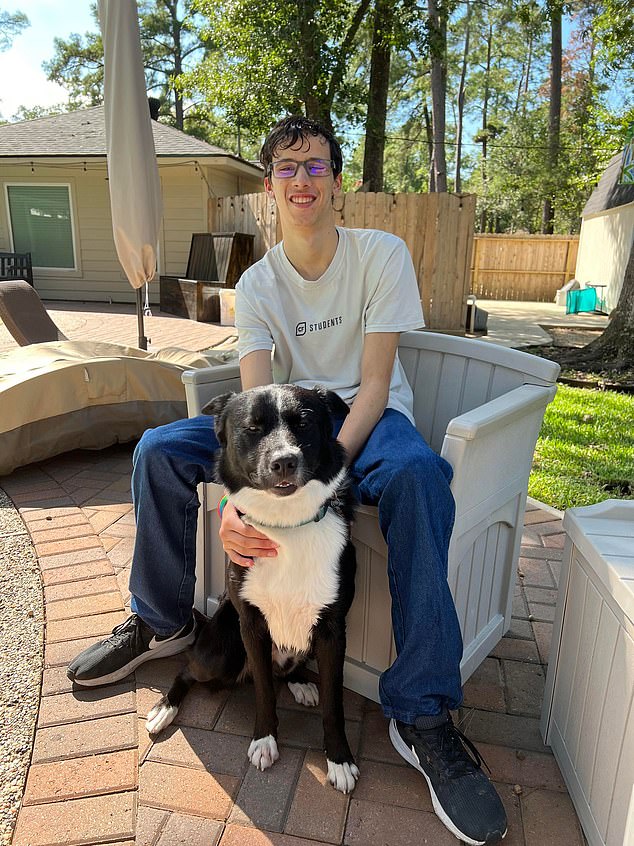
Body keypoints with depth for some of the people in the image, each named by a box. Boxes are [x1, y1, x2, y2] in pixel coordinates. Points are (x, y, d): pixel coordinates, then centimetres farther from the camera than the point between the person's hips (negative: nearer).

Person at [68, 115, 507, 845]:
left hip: (365, 419, -3)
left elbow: (374, 384, -15)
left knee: (417, 474, -38)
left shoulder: (382, 254, -8)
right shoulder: (257, 284, -2)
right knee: (160, 450, -14)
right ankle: (163, 621, 8)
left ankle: (422, 716, -26)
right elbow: (255, 401, -15)